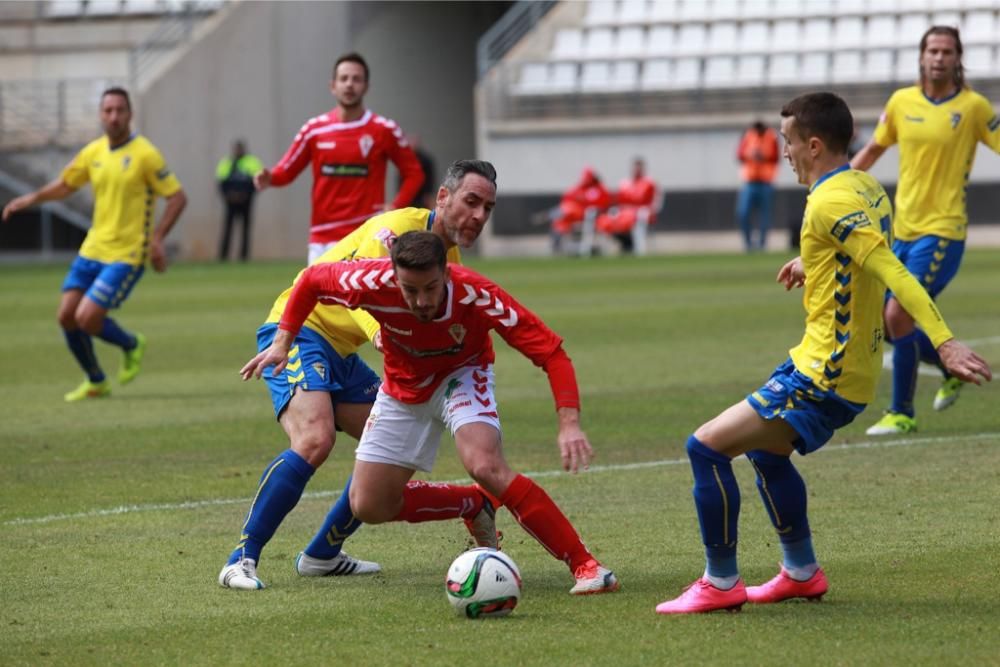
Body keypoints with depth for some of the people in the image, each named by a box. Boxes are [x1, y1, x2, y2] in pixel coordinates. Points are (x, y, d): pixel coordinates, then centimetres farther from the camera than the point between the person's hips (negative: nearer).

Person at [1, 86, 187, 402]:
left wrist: (157, 239, -18)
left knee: (87, 318, -16)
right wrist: (32, 198, 3)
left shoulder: (145, 154, -12)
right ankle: (96, 382, 23)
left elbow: (177, 197, -10)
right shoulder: (93, 152, 5)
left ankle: (132, 345, 16)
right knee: (67, 316, 2)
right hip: (92, 249, 6)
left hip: (127, 254, -6)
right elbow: (65, 185, 20)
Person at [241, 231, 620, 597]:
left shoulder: (475, 294, -37)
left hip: (462, 375, -3)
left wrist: (569, 424, -45)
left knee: (486, 466, -32)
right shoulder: (375, 282, -33)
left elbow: (551, 351, -34)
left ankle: (583, 564, -24)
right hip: (403, 387, 4)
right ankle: (476, 504, 22)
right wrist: (282, 341, -15)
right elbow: (312, 280, -10)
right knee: (369, 507, 0)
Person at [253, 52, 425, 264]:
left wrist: (395, 208, -8)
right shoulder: (315, 129, 5)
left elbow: (414, 173, 6)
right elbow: (286, 171, 6)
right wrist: (269, 178, -16)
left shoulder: (384, 130, -1)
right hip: (322, 240, 3)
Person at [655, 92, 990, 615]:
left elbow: (894, 273, -29)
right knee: (765, 450, 30)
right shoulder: (867, 189, 9)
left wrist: (944, 343, -37)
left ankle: (721, 584, -3)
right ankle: (801, 572, 35)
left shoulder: (830, 203, -20)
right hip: (854, 370, 10)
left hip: (823, 381, -10)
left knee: (706, 447, -11)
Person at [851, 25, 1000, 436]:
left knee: (897, 314, -15)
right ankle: (952, 368, 33)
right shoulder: (901, 102, 5)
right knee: (888, 324, 7)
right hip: (903, 230, 5)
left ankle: (902, 413, -2)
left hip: (942, 231, -5)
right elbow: (872, 151, 18)